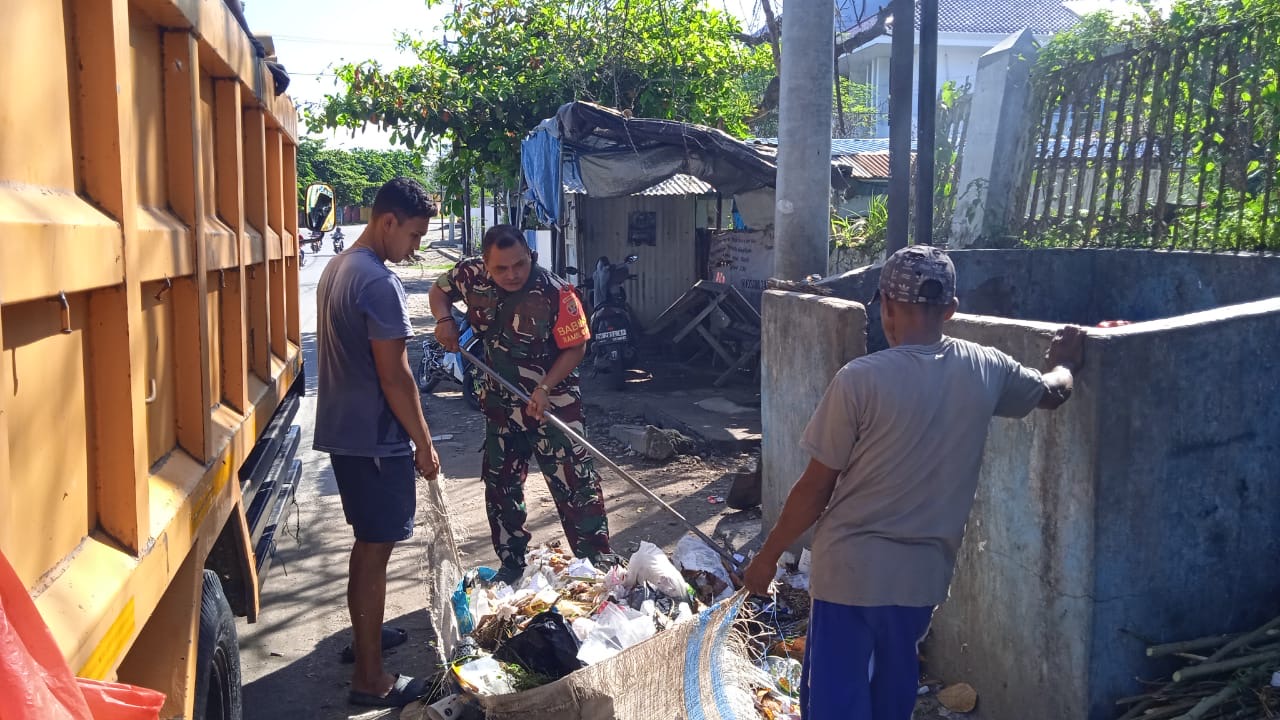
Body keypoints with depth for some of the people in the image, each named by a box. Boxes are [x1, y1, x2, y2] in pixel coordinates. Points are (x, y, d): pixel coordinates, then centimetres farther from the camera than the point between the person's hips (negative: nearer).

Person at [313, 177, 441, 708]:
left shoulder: (336, 268, 10)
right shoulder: (379, 283, -20)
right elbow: (394, 376, -20)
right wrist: (424, 442, -11)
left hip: (342, 430, 10)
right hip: (375, 438, -10)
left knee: (368, 543, 22)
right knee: (375, 551, -2)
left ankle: (364, 633, 38)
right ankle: (370, 680, 6)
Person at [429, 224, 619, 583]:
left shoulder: (556, 293, -23)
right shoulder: (471, 276, -11)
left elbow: (575, 347, -15)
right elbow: (440, 290, 10)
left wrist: (545, 387, -26)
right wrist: (444, 319, -11)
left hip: (553, 402, -5)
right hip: (500, 403, 5)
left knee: (576, 484, -5)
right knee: (500, 486, 15)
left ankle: (599, 563, 8)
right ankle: (511, 564, 33)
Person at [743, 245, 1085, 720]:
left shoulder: (861, 379, -19)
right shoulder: (986, 369, -4)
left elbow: (816, 489, -13)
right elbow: (1054, 392, 19)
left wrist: (769, 555, 1)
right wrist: (1065, 363, 43)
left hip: (851, 569, -5)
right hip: (924, 569, 5)